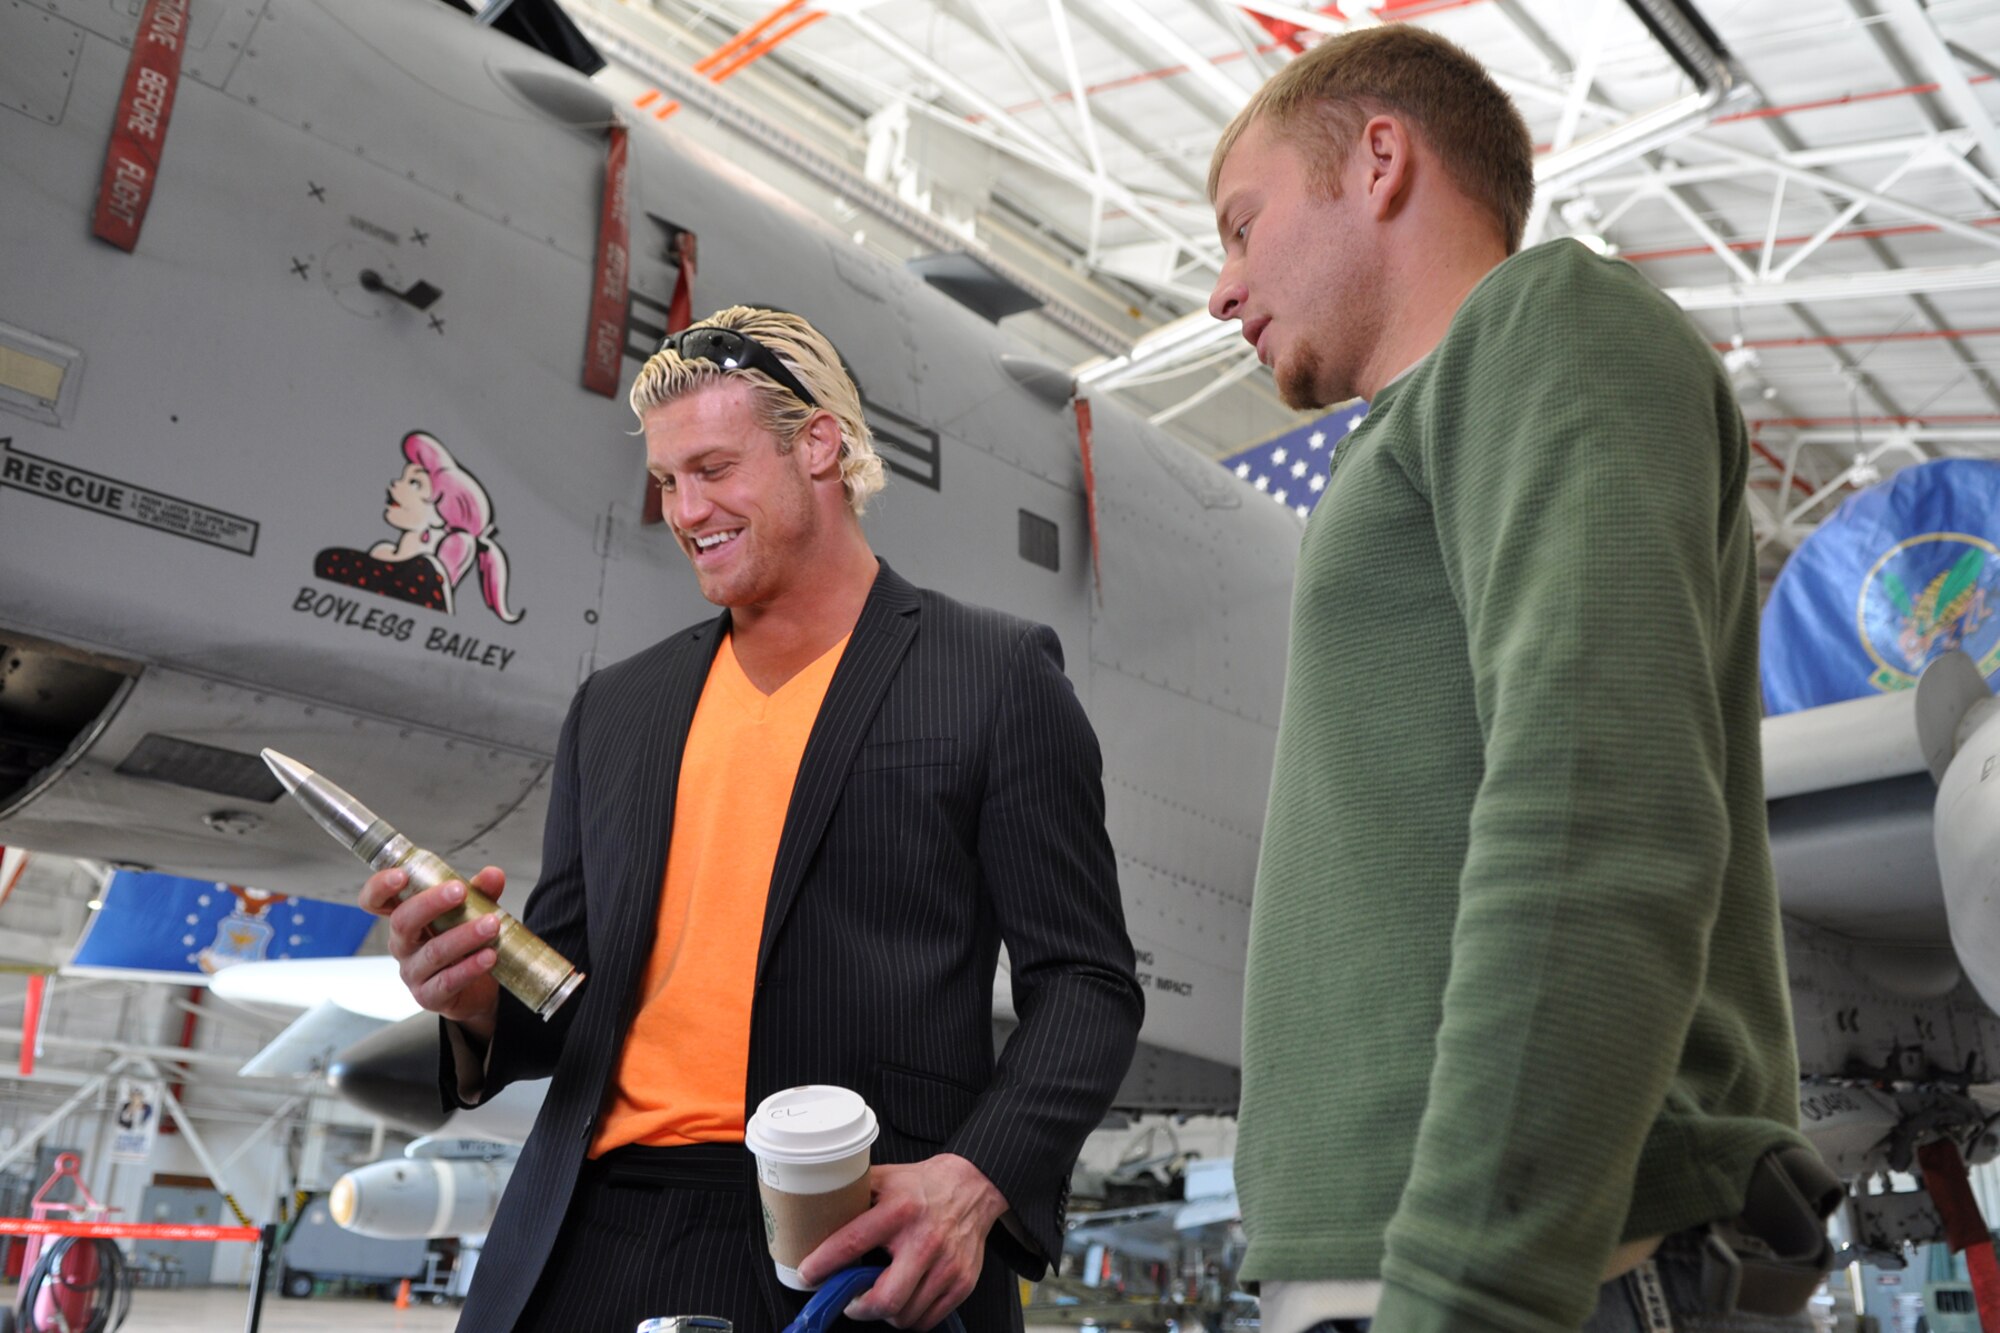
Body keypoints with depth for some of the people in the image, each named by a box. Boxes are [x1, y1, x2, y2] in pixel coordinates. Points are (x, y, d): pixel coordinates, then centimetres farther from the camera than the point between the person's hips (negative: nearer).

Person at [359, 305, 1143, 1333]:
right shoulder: (613, 709, 17)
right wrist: (482, 1001, -3)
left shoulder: (997, 676, 3)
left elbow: (1084, 983, -1)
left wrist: (976, 1178, -17)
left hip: (864, 1249, -4)